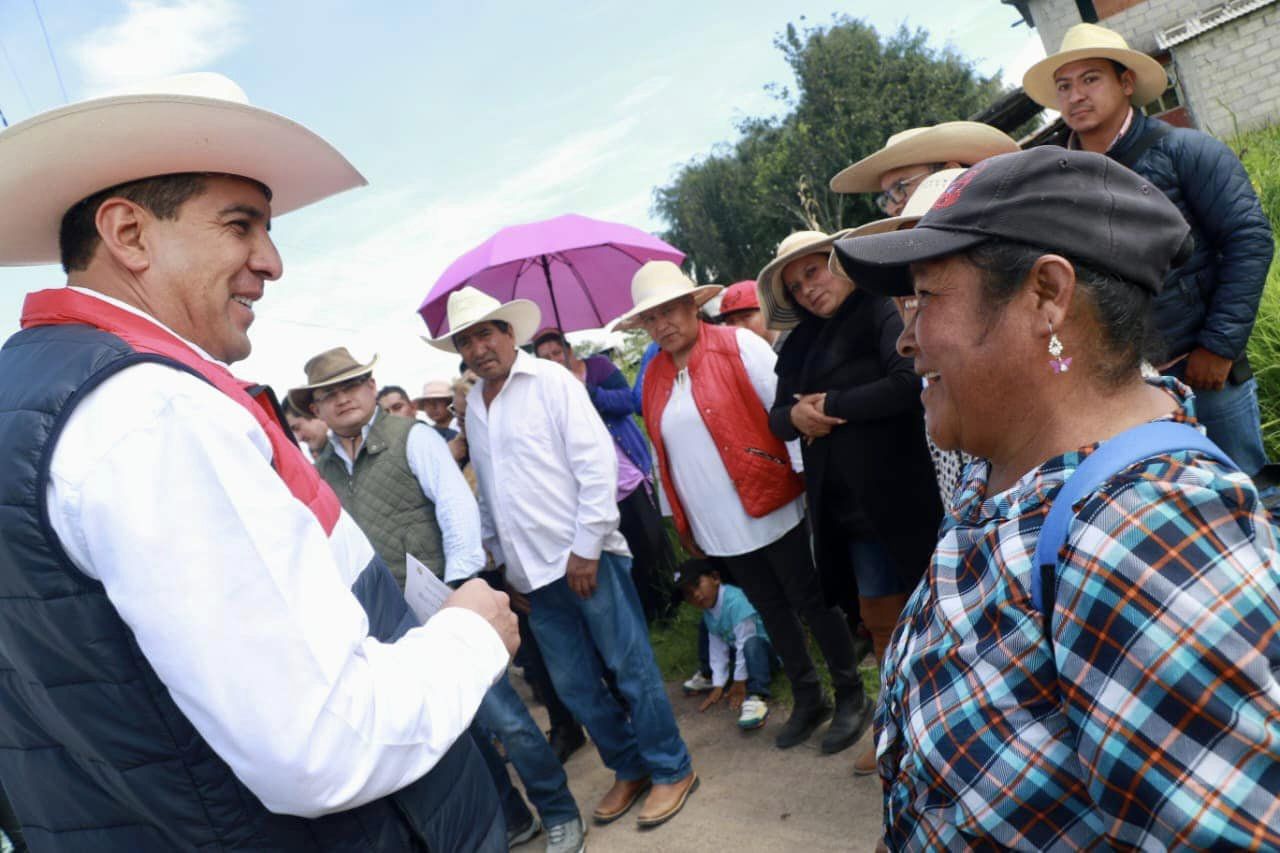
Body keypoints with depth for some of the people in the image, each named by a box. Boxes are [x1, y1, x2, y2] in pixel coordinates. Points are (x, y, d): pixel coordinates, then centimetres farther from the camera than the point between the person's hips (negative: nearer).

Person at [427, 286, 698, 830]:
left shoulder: (551, 381, -7)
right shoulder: (473, 405, 11)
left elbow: (597, 463, -13)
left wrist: (585, 549, -16)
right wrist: (504, 560, 17)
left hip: (586, 559, -6)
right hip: (532, 573, 6)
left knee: (631, 667, 3)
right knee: (574, 685, 13)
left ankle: (671, 770, 21)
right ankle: (629, 769, 32)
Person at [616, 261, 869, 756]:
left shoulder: (738, 345, -8)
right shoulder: (654, 378, 7)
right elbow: (665, 456, 13)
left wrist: (806, 479, -13)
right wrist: (682, 522, 15)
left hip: (772, 510, -5)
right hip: (717, 527, 5)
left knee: (813, 604, 8)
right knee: (773, 612, 17)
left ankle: (851, 697, 26)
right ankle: (808, 701, 34)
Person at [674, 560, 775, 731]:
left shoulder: (736, 600, -30)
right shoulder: (708, 612, -2)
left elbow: (745, 642, -29)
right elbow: (718, 649, -2)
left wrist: (740, 682, -22)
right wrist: (718, 685, -8)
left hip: (765, 648, -8)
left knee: (751, 645, -40)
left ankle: (755, 696, -41)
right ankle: (708, 675, 24)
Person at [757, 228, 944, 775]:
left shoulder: (883, 312, -9)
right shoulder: (802, 343, 13)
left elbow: (909, 383, -24)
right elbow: (777, 417, 15)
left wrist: (830, 405, -14)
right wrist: (796, 416, -9)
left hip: (903, 496, -7)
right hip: (847, 503, 7)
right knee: (880, 615, 17)